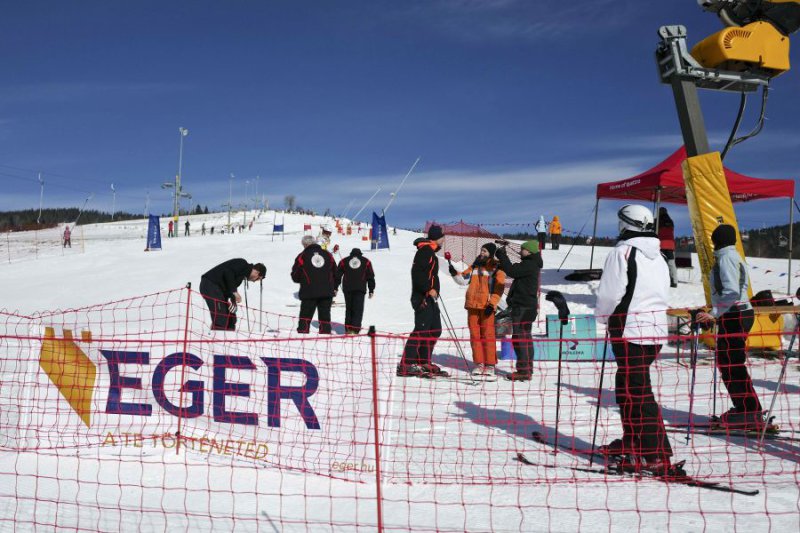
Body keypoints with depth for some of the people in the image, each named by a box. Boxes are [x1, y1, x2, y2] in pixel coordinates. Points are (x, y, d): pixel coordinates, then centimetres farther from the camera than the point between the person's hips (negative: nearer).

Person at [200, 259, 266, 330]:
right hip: (210, 285, -10)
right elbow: (228, 272, -22)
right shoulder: (243, 264, -7)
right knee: (220, 316, -17)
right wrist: (234, 291, -21)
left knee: (230, 316, 11)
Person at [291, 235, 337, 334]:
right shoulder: (328, 255, 9)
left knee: (306, 316, 3)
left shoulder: (302, 256, -1)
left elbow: (295, 277, 3)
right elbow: (335, 273, 14)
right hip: (327, 292, 3)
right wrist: (333, 288, 23)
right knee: (325, 316, 9)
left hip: (309, 293, -3)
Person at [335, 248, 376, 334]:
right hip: (360, 288, -2)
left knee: (348, 308, 11)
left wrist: (335, 288, 14)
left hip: (347, 288, 2)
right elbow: (371, 277, 10)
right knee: (358, 309, -3)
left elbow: (337, 276, 11)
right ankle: (355, 329, -15)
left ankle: (348, 329, 7)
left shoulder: (344, 261, 14)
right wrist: (371, 290, 12)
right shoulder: (366, 262, 12)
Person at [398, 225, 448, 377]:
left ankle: (423, 362, 17)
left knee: (435, 330, 11)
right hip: (423, 297, -11)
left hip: (430, 297, 11)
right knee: (421, 330, -13)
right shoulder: (425, 250, -10)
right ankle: (406, 365, -13)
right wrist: (429, 289, -25)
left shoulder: (430, 251, 22)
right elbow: (418, 272, -22)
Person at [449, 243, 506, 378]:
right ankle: (479, 364, 12)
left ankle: (490, 365, 0)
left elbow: (498, 289, -5)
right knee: (475, 335, 5)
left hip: (487, 307, -5)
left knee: (488, 335, -6)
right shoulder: (475, 266, 16)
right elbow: (464, 280, 14)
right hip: (472, 305, 5)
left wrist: (492, 304, -14)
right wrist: (455, 274, -4)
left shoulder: (497, 268, 0)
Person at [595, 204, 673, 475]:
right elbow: (664, 296, 19)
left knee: (638, 392, -7)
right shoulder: (659, 258, 15)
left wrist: (604, 317, 7)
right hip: (656, 330, 9)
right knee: (626, 385, 20)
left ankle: (658, 455, -9)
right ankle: (632, 440, 31)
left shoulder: (623, 253, -11)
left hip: (630, 332, -9)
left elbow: (609, 294, -11)